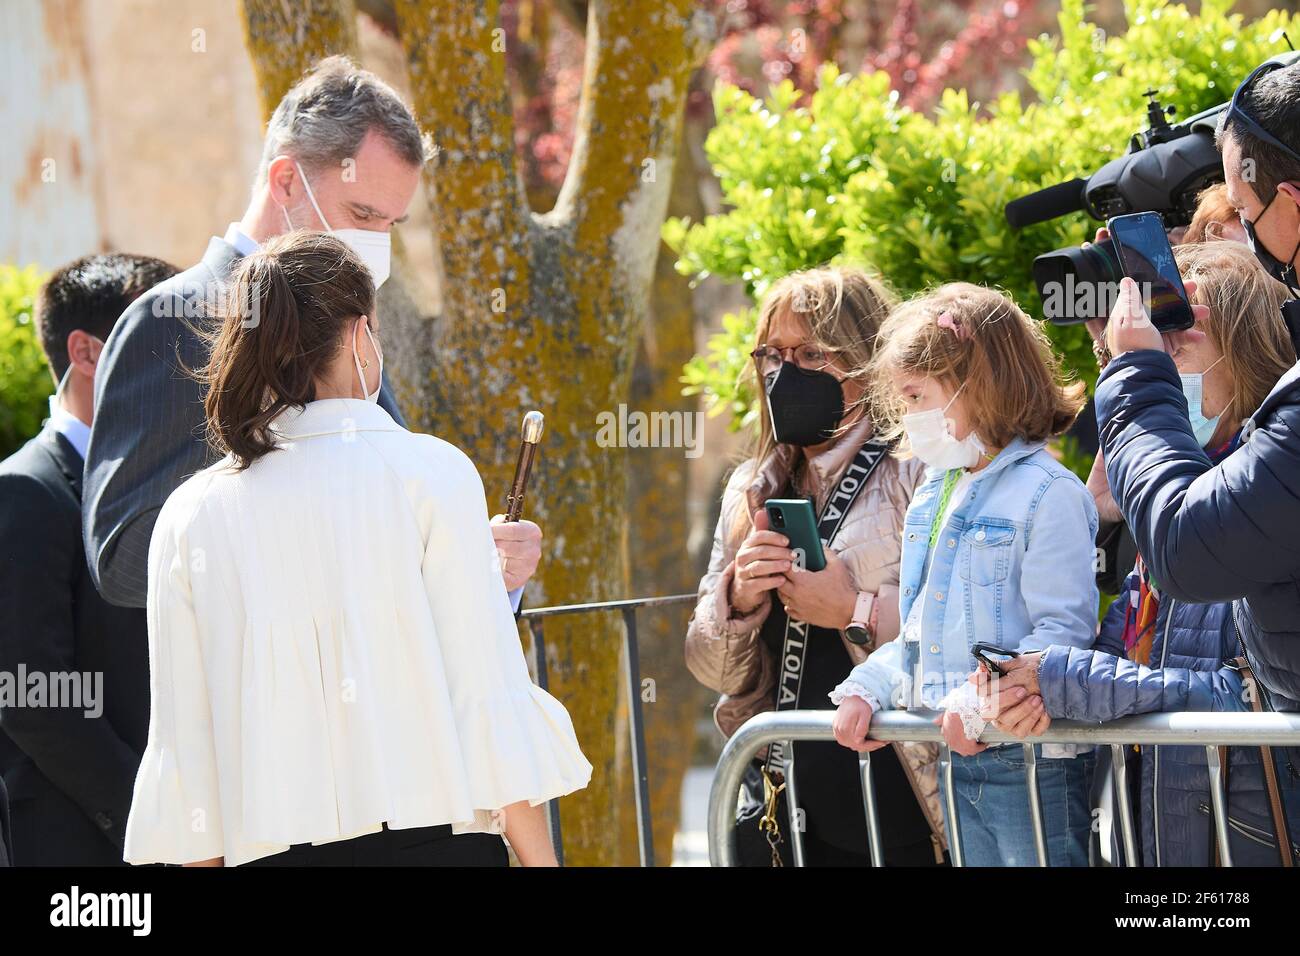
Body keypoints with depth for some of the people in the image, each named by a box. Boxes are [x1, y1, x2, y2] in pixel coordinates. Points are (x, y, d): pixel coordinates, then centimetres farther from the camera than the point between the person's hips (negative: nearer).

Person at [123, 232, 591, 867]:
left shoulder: (190, 515, 5)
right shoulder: (431, 472, -2)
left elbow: (185, 748, 6)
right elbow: (490, 697, -5)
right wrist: (538, 859, 0)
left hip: (273, 845, 3)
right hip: (434, 837, -3)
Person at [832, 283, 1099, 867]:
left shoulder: (1046, 494, -13)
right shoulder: (932, 497, 15)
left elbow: (1063, 632, -18)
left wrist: (978, 706, -25)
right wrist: (865, 690, 6)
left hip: (1033, 758, -9)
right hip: (961, 756, 9)